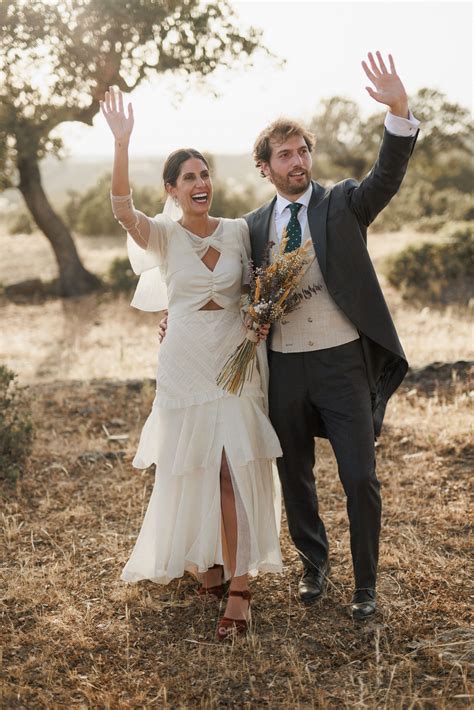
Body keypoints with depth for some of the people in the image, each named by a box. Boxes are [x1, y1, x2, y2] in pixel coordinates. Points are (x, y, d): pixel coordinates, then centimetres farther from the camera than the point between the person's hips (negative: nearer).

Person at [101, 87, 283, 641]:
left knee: (236, 469, -5)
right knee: (193, 468, 10)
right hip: (184, 363, -1)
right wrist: (121, 143, -35)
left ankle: (239, 587, 1)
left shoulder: (238, 230, 3)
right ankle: (204, 560, 35)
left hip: (236, 361, 1)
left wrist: (262, 318, -6)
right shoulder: (162, 235, -4)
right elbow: (122, 210, -25)